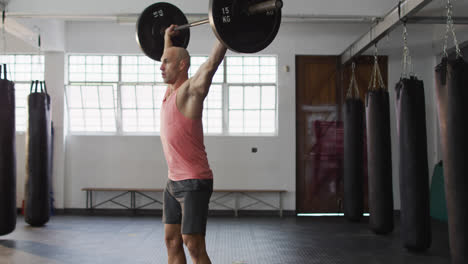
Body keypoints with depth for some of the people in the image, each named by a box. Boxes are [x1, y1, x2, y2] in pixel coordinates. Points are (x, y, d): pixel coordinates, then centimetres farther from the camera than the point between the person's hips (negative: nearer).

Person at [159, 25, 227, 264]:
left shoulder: (191, 89, -10)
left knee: (193, 244, -6)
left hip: (194, 182, -9)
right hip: (174, 181, 9)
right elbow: (170, 58, 32)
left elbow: (213, 61, -22)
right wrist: (168, 37, 42)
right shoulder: (171, 90, 13)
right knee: (172, 241, 11)